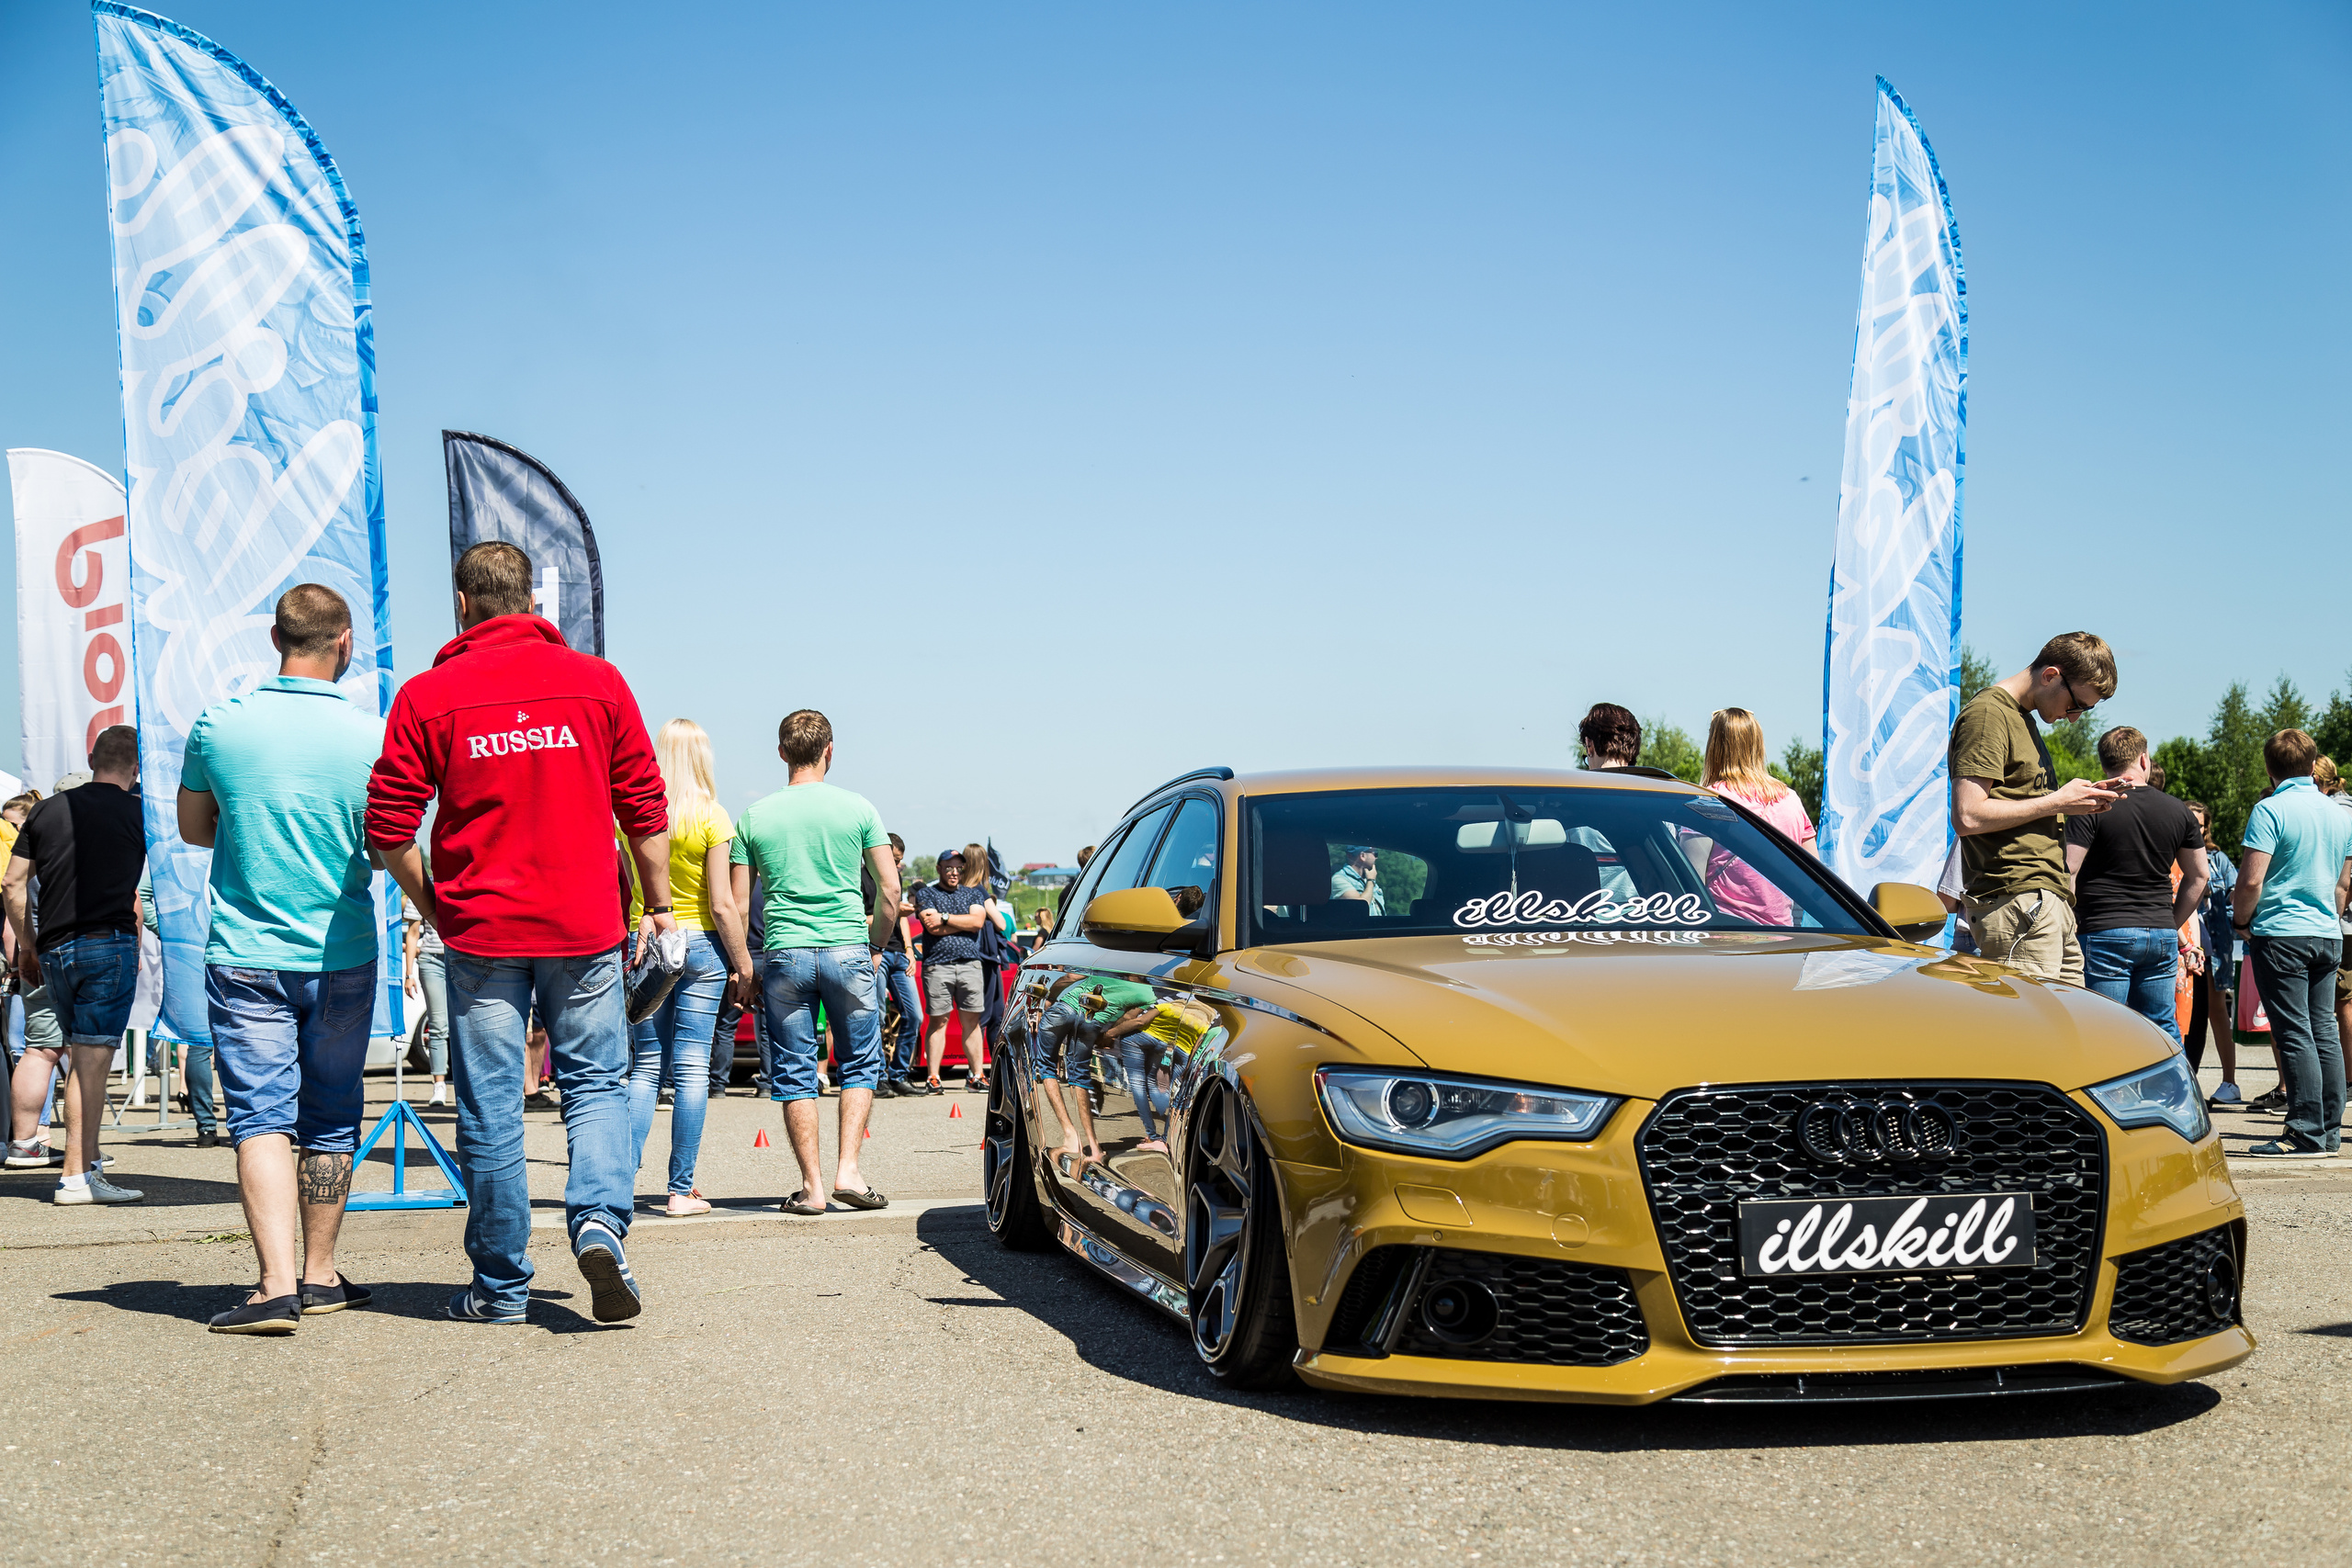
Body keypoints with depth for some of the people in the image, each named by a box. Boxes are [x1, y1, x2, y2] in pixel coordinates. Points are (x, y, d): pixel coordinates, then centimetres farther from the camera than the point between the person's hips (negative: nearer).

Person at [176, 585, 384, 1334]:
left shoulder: (220, 724, -5)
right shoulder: (373, 736, -8)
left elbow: (193, 827, 9)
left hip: (244, 956, 0)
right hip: (342, 957, 0)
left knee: (261, 1116, -3)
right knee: (330, 1118, 13)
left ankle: (278, 1284, -16)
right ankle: (319, 1276, 21)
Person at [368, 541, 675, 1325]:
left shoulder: (427, 695, -1)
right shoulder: (597, 681, 2)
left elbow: (389, 828, -1)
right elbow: (646, 809, 4)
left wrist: (430, 906, 14)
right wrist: (658, 905, 14)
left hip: (481, 929, 0)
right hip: (587, 926, 1)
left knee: (489, 1105, 6)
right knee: (597, 1081, 11)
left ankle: (499, 1285, 13)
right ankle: (599, 1218, -12)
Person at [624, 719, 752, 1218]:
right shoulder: (711, 817, -9)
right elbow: (723, 905, -10)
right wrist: (743, 962, -1)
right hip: (700, 945, -3)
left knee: (647, 1065, 11)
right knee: (692, 1069, 1)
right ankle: (682, 1191, 2)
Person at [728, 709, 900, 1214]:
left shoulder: (755, 817, 4)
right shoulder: (857, 808, 1)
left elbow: (736, 905, 3)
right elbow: (890, 891, 0)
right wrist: (876, 945, 14)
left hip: (784, 957, 1)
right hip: (848, 951, -1)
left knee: (794, 1073, 7)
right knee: (860, 1064, 12)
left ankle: (812, 1185, 4)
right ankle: (848, 1170, 0)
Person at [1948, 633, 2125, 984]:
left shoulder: (2023, 717, 22)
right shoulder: (1988, 714, -9)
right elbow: (1968, 817, -19)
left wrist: (2081, 799, 12)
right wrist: (2057, 802, -10)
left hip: (2052, 902, 10)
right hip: (2016, 900, -10)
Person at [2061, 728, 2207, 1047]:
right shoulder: (2178, 811, 8)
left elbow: (2068, 871, -12)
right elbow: (2198, 877, 16)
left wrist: (2069, 926, -2)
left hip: (2105, 934, -5)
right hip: (2162, 936, 5)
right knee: (2164, 1030, 12)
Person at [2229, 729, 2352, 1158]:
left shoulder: (2271, 810, -11)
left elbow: (2251, 880, -16)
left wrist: (2242, 921, -1)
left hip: (2280, 934, -7)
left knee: (2295, 1035, -7)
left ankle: (2307, 1135, -8)